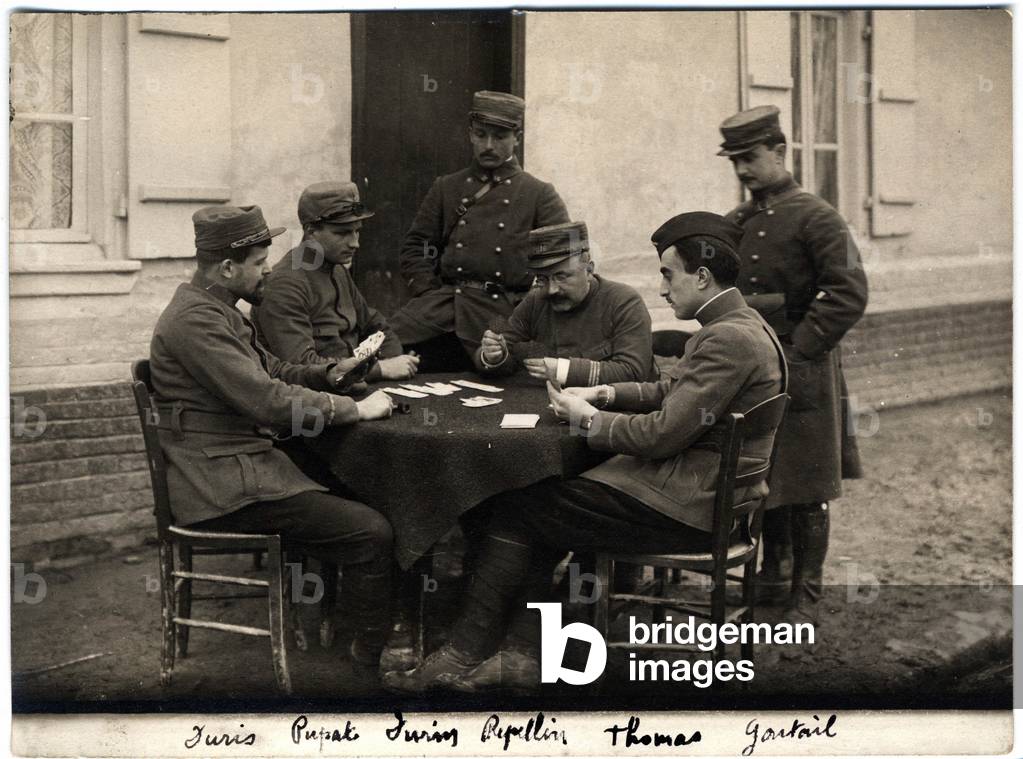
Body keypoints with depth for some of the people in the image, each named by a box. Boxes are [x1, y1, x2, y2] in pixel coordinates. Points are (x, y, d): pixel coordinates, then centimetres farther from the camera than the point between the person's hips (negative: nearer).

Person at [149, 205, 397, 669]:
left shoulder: (215, 309, 16)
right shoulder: (195, 319, -18)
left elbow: (270, 370, 25)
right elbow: (268, 400, -23)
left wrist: (330, 373, 7)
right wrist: (356, 408, -15)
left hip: (240, 464, 11)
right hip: (224, 485, -11)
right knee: (370, 533, -16)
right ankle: (378, 657, -3)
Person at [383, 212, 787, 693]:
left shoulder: (729, 338, -20)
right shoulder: (733, 325, 13)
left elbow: (663, 435, -23)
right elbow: (671, 391, 23)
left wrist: (589, 419, -8)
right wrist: (607, 394, 8)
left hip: (689, 505, -10)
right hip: (698, 486, 10)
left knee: (521, 508, -5)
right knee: (540, 501, 7)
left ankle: (464, 655, 6)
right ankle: (521, 656, 5)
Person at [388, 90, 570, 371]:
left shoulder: (540, 195, 10)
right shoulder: (446, 188, 18)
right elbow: (415, 246, 17)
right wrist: (428, 293, 1)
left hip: (504, 309, -1)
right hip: (444, 298, 2)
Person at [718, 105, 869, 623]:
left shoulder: (814, 218, -8)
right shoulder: (734, 224, 12)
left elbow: (849, 294, -15)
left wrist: (798, 348, -18)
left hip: (802, 373, -6)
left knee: (806, 490, 1)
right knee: (761, 479, 14)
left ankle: (806, 599, 10)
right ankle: (773, 578, 30)